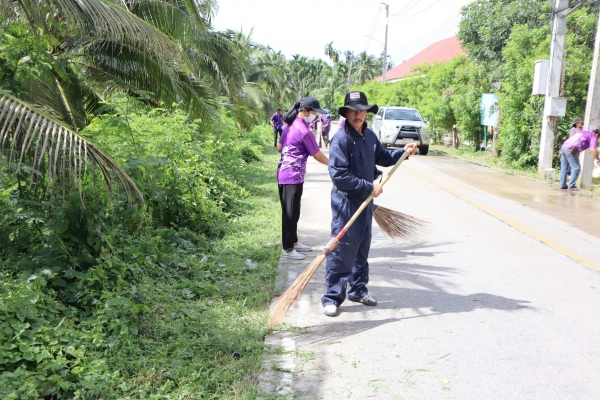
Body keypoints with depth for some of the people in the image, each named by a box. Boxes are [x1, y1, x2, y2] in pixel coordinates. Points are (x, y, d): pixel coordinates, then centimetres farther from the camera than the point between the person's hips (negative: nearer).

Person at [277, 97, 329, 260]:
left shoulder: (289, 125, 10)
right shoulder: (305, 132, -17)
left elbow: (279, 147, 18)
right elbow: (318, 156, -10)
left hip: (283, 173, 10)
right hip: (293, 176, -10)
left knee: (292, 212, 17)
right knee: (291, 213, -2)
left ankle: (293, 242, 28)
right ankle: (287, 248, 5)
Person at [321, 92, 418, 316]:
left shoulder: (369, 136, 8)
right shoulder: (341, 139, -17)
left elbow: (381, 157, 26)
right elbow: (339, 175, -23)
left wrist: (403, 152, 10)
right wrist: (369, 187, -20)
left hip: (366, 202, 8)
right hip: (345, 203, -8)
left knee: (362, 248, 16)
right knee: (341, 250, -5)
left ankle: (358, 290, 31)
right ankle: (332, 298, 6)